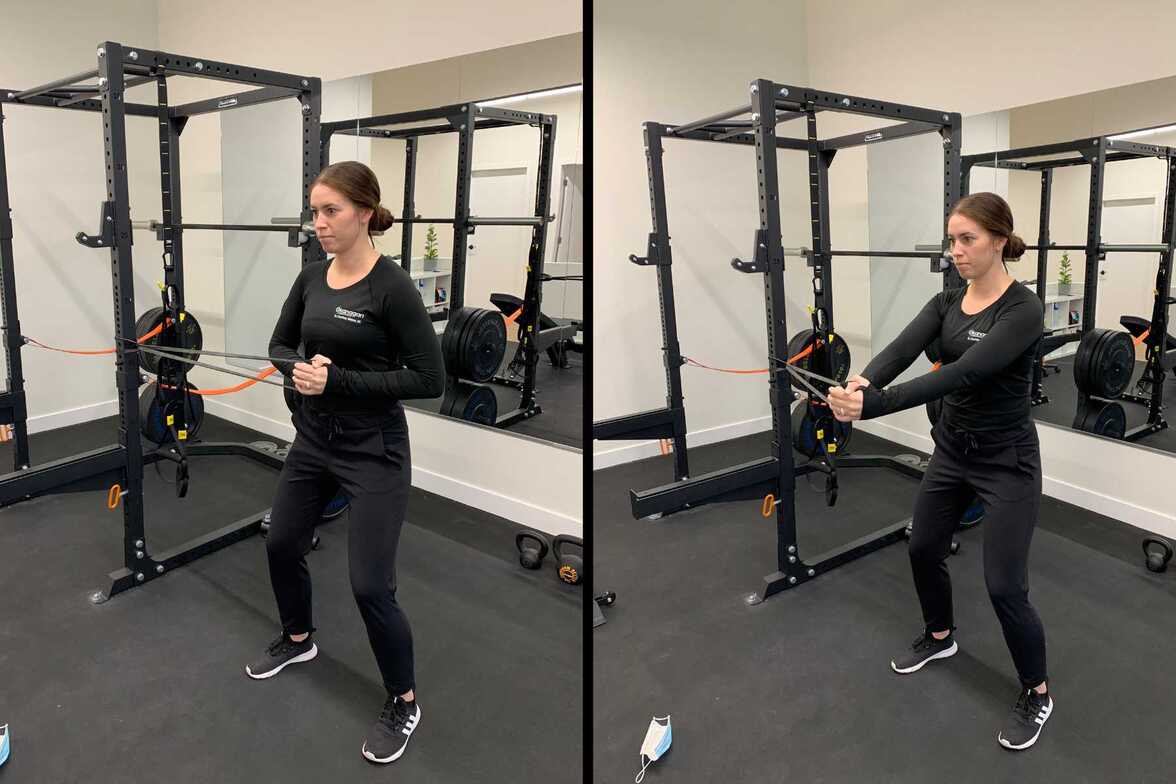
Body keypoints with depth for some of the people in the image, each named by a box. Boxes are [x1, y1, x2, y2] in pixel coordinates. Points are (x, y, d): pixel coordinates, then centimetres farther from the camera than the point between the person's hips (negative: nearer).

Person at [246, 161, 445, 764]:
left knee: (370, 585, -5)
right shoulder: (311, 277, 4)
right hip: (314, 438, 8)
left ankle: (404, 704, 17)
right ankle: (298, 640, 50)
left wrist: (340, 379, -22)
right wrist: (299, 368, -9)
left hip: (373, 449, -8)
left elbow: (430, 379, -20)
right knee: (282, 542, 22)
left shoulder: (392, 286, -18)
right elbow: (280, 344, 14)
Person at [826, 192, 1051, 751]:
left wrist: (873, 405, -46)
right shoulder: (947, 303, 1)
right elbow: (904, 347, -17)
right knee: (924, 547, 19)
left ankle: (1037, 694, 21)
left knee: (1004, 585, -3)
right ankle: (940, 637, 45)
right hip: (952, 449, 8)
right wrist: (864, 380, -40)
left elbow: (961, 374, -35)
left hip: (1007, 461, -7)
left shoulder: (1023, 310, -22)